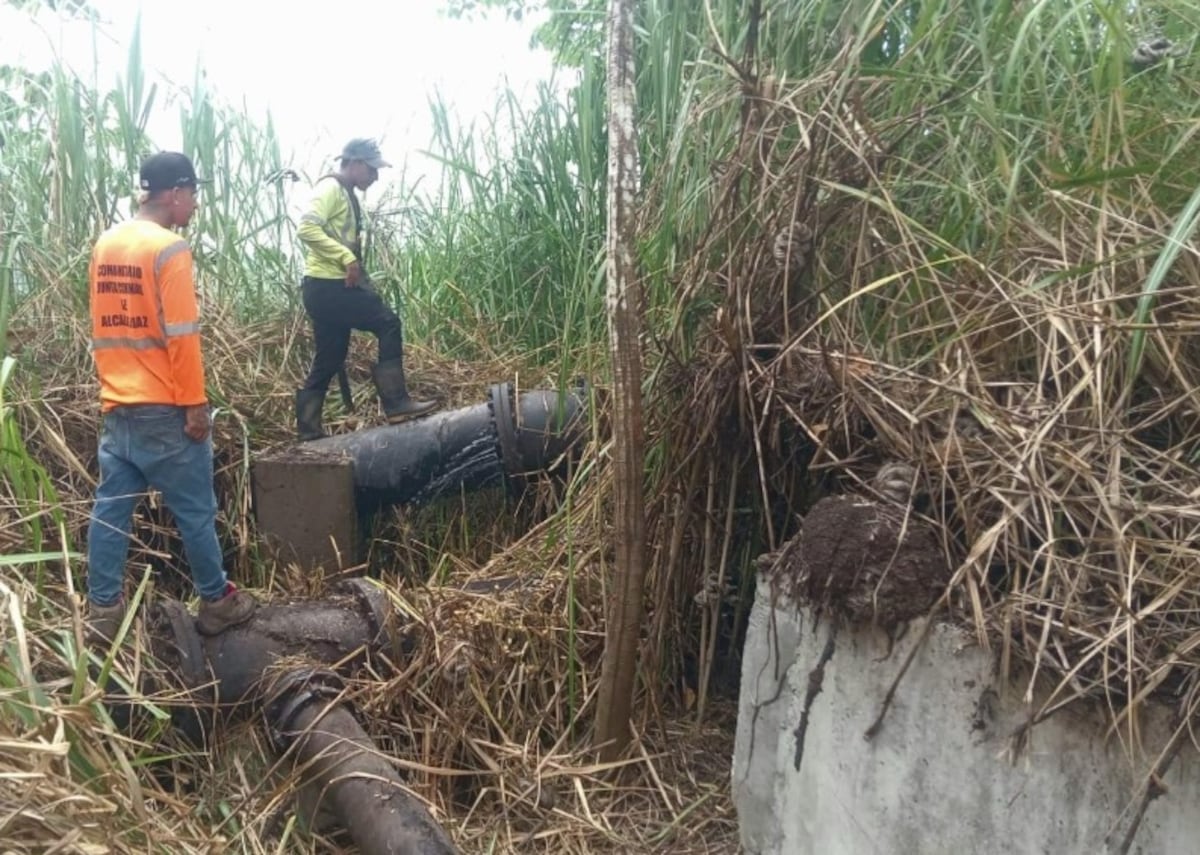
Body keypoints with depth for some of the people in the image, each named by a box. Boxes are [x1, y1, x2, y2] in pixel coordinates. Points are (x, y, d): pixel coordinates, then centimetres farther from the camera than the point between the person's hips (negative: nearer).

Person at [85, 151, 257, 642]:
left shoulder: (106, 244, 10)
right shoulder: (169, 248, -14)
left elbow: (105, 327, 16)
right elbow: (181, 336, -17)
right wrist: (195, 404, -13)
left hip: (116, 406, 8)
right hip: (162, 409, -7)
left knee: (110, 509, 10)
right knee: (195, 512, 5)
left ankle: (103, 612, 17)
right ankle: (216, 603, 17)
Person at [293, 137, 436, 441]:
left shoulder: (346, 194, 20)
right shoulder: (331, 188, -10)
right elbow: (307, 229, -23)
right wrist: (347, 258, -25)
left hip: (334, 286, 10)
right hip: (327, 286, -10)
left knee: (328, 361, 11)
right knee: (387, 324, -10)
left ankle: (308, 431, 16)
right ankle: (396, 403, -8)